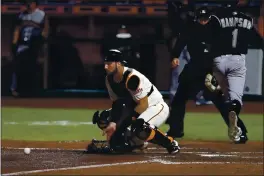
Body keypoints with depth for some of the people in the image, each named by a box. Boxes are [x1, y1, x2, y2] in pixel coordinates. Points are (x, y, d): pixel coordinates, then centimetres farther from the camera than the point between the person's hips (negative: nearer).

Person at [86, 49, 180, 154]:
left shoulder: (132, 78, -29)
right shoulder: (109, 79, -4)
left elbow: (143, 105, -29)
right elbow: (116, 103, 3)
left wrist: (121, 123, -29)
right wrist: (113, 122, -17)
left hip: (156, 107, -9)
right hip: (135, 107, 9)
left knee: (139, 127, -39)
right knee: (102, 118, -2)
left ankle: (170, 144, -17)